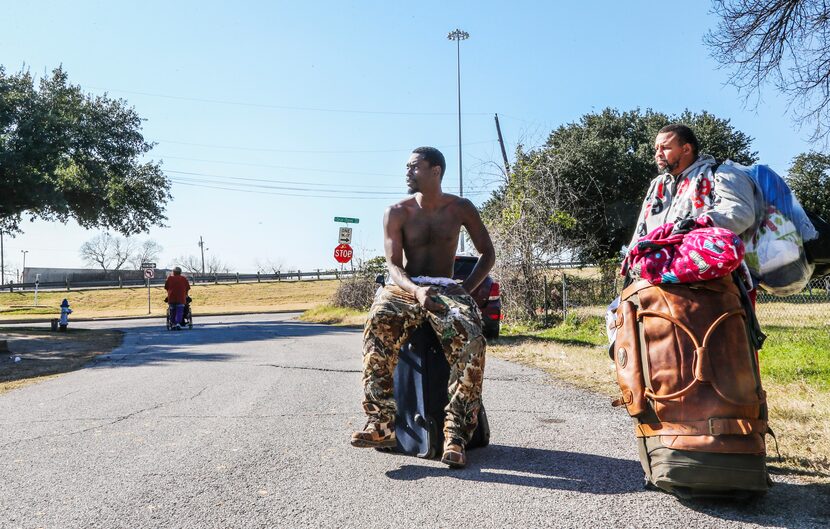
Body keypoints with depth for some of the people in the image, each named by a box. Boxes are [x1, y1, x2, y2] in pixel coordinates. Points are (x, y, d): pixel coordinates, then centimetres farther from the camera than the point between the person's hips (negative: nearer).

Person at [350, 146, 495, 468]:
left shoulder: (460, 209, 6)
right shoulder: (396, 213, 4)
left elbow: (488, 254, 10)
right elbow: (393, 264, -4)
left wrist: (464, 290, -6)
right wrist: (416, 290, -26)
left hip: (446, 289, 0)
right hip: (405, 286, 0)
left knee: (471, 339, -34)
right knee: (379, 322, -36)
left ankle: (455, 434, -30)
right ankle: (381, 423, -35)